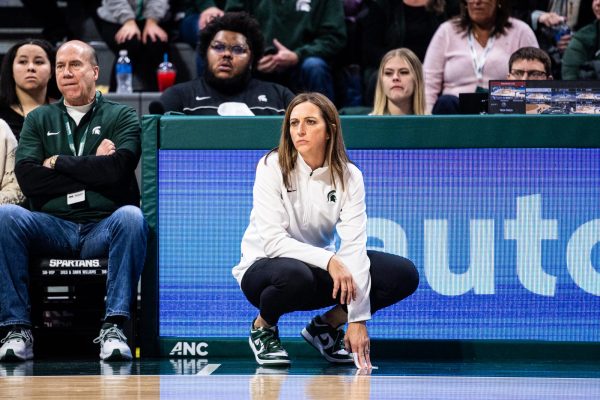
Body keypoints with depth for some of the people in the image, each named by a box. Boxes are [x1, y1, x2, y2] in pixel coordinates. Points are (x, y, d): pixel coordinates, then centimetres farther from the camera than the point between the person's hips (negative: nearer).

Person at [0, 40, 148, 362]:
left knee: (131, 216, -35)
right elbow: (26, 177, 0)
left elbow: (118, 169, -9)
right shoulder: (39, 119, 18)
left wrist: (59, 163, -1)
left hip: (104, 229, -2)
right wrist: (93, 170, -3)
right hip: (52, 226, 2)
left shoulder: (121, 117, 12)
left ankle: (113, 327, -36)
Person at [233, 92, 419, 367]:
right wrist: (328, 260, -37)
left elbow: (355, 246, -18)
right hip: (264, 267, -4)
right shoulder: (273, 167, -16)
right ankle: (262, 326, -7)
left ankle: (327, 325, 5)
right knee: (295, 275, -41)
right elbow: (273, 241, -24)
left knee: (404, 275, -14)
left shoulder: (348, 176, -9)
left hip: (321, 267, 4)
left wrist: (358, 318, -25)